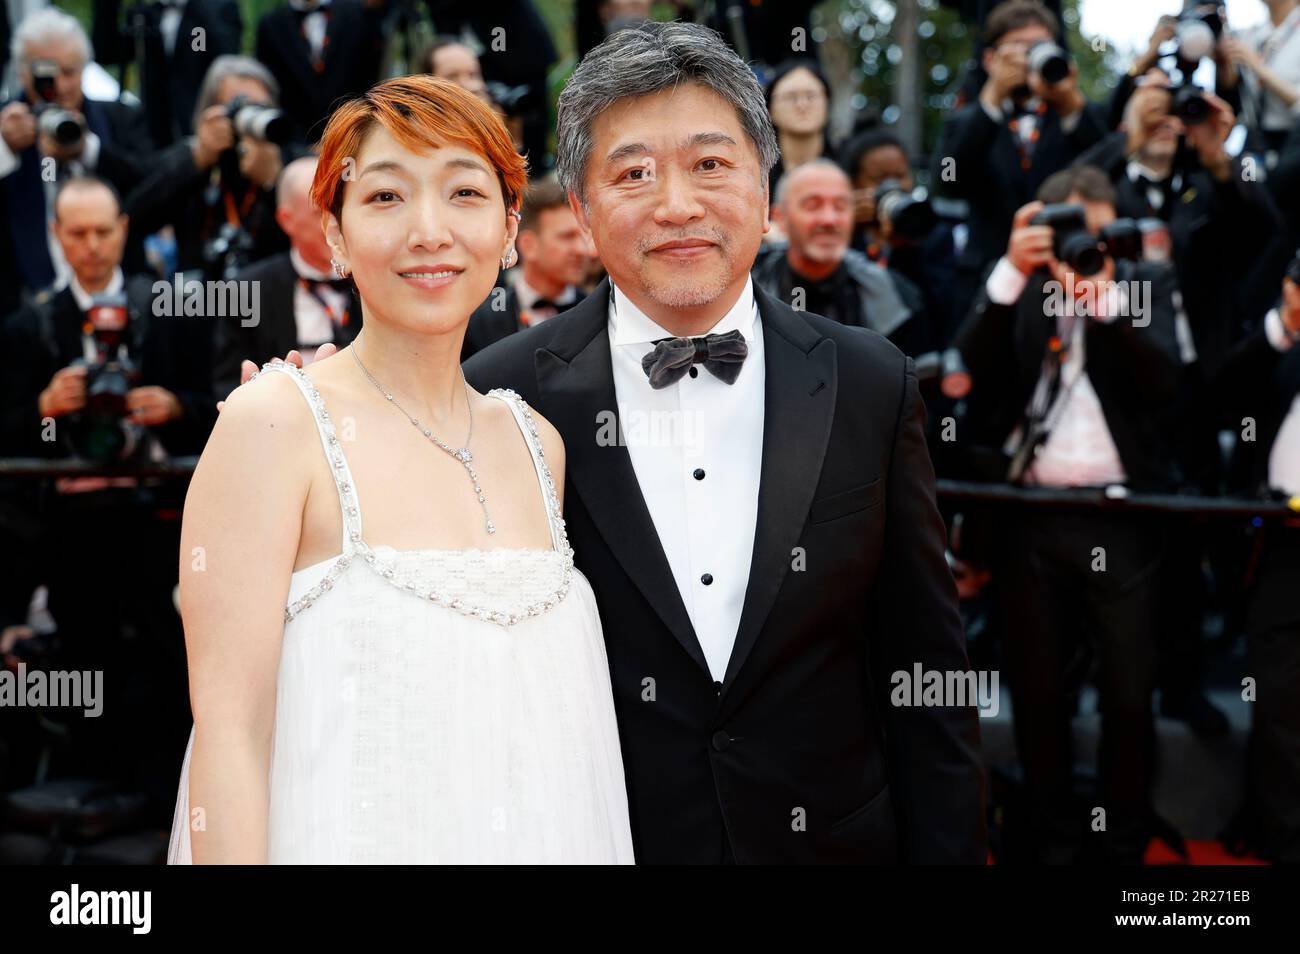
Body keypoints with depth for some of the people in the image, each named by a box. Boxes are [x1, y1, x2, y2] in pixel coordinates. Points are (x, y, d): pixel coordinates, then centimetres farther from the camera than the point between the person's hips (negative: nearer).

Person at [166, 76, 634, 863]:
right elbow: (228, 726, -16)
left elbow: (542, 715, 8)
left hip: (539, 836, 5)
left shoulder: (538, 443, 3)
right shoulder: (274, 423, -13)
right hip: (346, 839, -5)